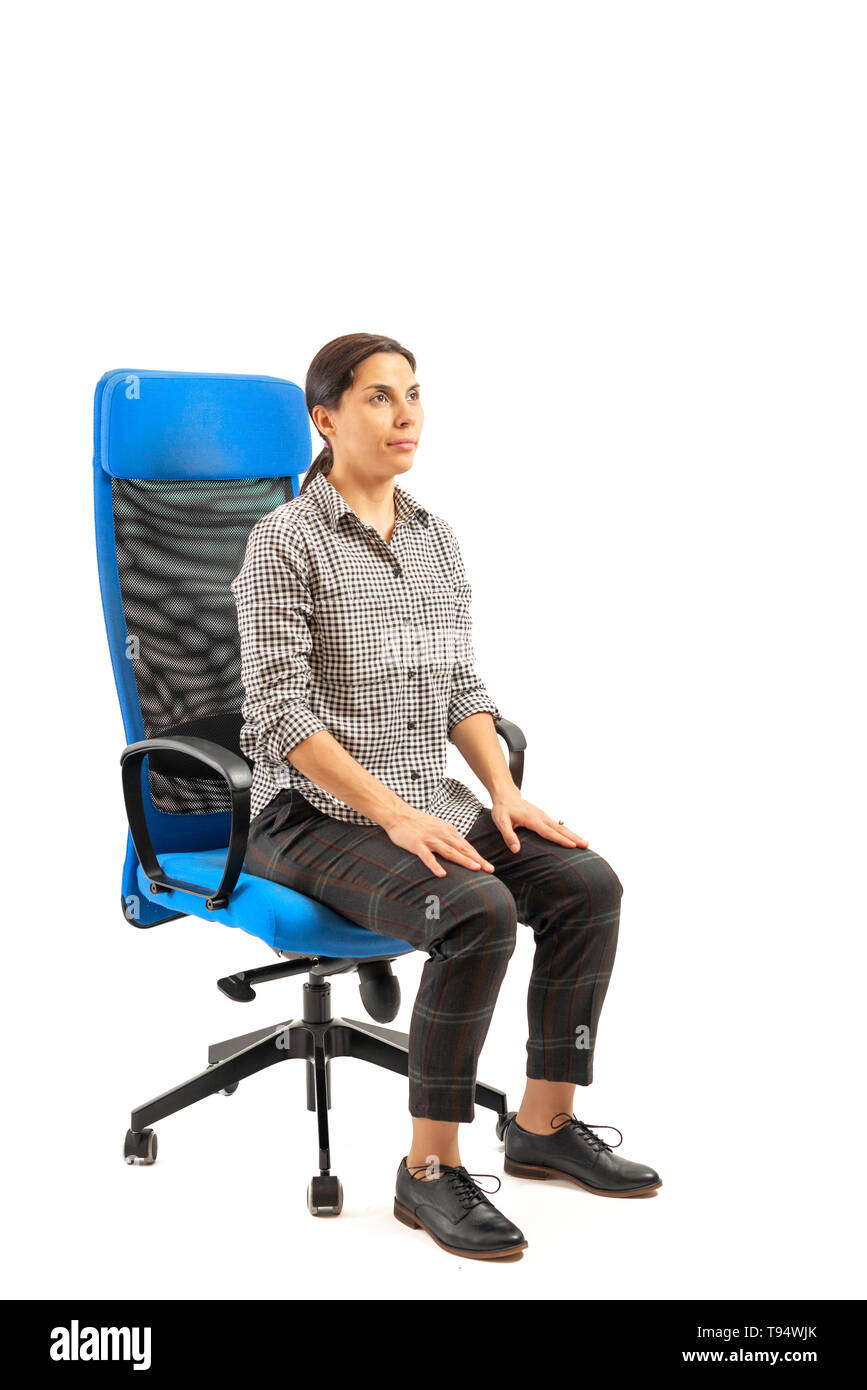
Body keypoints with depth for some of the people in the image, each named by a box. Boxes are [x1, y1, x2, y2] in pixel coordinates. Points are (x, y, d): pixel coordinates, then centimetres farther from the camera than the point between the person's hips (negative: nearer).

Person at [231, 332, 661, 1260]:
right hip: (314, 813, -7)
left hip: (430, 798, 7)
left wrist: (504, 790, -3)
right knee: (478, 912, -31)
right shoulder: (286, 541, -9)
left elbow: (461, 688, 14)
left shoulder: (437, 540, 12)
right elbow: (282, 713, -16)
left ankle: (544, 1122, 4)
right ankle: (429, 1172, -17)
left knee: (588, 884, -12)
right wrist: (395, 814, -23)